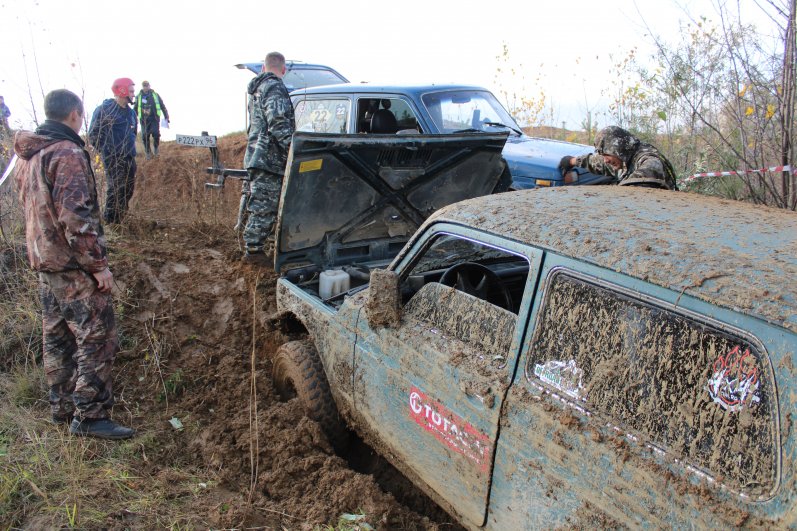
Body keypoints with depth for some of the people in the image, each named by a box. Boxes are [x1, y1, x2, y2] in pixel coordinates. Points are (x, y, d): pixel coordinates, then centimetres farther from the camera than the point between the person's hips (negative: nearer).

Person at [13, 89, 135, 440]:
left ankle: (62, 404, 30)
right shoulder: (68, 154, -18)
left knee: (58, 338, 18)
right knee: (98, 339, -2)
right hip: (73, 266, -10)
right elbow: (76, 217, -24)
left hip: (43, 260, 10)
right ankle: (89, 416, 3)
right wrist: (98, 265, -20)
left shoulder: (27, 154, 12)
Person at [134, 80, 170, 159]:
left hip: (154, 119, -1)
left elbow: (163, 106, 8)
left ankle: (155, 148, 9)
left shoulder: (155, 95, 3)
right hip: (144, 120, 1)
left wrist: (166, 117, 3)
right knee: (145, 137, -1)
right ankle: (148, 152, 14)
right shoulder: (139, 97, 6)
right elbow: (135, 109, 17)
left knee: (156, 134, -18)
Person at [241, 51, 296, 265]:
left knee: (260, 205, 15)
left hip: (258, 155, 10)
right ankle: (254, 249, -2)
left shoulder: (257, 88, 21)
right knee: (264, 206, -6)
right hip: (269, 157, -10)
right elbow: (278, 124, -21)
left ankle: (254, 247, 22)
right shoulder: (274, 87, -11)